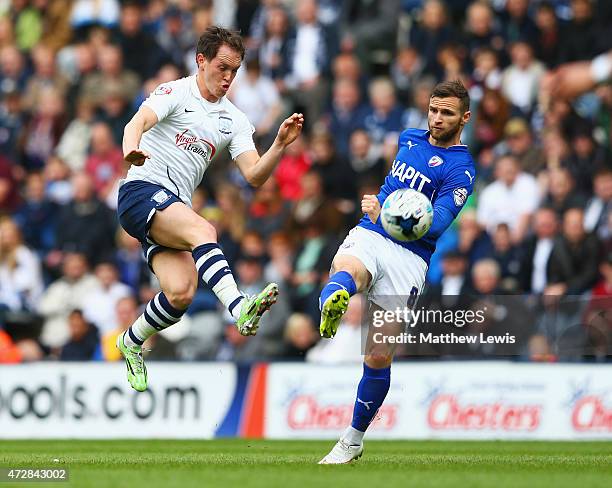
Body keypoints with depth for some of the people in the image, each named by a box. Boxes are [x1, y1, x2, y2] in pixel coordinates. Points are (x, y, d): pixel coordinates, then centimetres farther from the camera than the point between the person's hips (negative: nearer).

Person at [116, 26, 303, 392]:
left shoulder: (234, 120, 14)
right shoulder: (176, 93, -2)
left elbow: (255, 176, 5)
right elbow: (139, 122, -21)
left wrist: (280, 145, -14)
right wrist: (132, 150, -44)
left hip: (175, 209, 6)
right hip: (142, 193, -6)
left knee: (182, 294, -13)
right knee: (204, 230, -34)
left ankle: (131, 343, 15)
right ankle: (239, 309, -54)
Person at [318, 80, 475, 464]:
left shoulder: (460, 170, -5)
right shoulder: (409, 139, 14)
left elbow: (436, 226, -18)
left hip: (410, 256, -3)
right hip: (368, 235, 4)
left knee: (379, 358, -4)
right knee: (347, 272, -36)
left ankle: (354, 440, 13)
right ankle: (332, 306, -72)